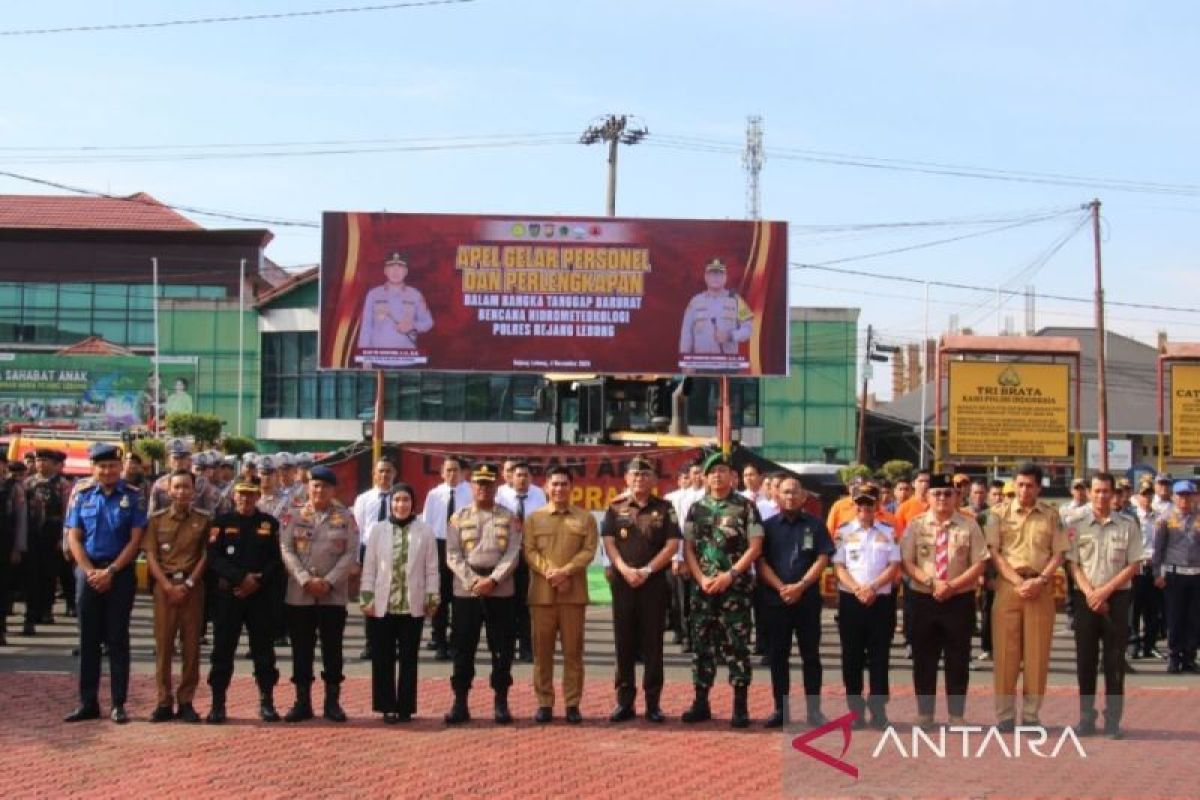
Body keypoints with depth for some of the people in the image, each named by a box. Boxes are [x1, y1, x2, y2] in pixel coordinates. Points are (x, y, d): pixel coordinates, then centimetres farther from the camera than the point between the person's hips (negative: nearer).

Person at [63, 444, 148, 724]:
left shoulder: (133, 498, -1)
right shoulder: (82, 497, 6)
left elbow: (136, 540, -5)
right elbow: (74, 538, 4)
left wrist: (110, 572, -11)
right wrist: (91, 572, -8)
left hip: (120, 573, -2)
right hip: (88, 572, 2)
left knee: (117, 639, 1)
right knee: (88, 638, 5)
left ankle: (118, 704, 6)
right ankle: (88, 703, 12)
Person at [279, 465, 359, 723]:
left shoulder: (346, 518, 4)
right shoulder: (293, 516, 4)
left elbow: (351, 554, -3)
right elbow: (287, 551, -3)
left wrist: (329, 581, -13)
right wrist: (306, 580, -14)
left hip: (334, 595, 0)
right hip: (299, 594, 0)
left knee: (332, 648, 4)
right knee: (301, 648, 4)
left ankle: (332, 702, 11)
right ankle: (303, 702, 11)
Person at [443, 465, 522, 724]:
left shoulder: (509, 518, 6)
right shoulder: (459, 517, 7)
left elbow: (513, 554, -2)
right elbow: (453, 555, 0)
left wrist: (493, 580, -14)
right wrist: (472, 582, -11)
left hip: (501, 591, 0)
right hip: (466, 591, 0)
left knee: (502, 649, 2)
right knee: (463, 649, 2)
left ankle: (501, 703, 10)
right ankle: (460, 703, 8)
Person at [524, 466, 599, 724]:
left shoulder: (585, 518, 7)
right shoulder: (534, 518, 8)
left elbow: (589, 551, -2)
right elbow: (529, 551, 0)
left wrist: (565, 572, -15)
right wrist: (549, 572, -16)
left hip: (574, 592, 0)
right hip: (541, 592, 0)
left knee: (573, 650, 2)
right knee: (542, 650, 3)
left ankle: (573, 704, 8)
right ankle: (544, 703, 10)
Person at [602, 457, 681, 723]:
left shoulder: (664, 509, 4)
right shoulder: (615, 508, 8)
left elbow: (672, 545, -3)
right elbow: (608, 542, 2)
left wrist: (647, 570, -12)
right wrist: (625, 569, -14)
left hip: (654, 582, -1)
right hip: (623, 582, 1)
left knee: (653, 643, 1)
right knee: (624, 643, 4)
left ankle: (653, 702, 5)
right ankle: (625, 701, 9)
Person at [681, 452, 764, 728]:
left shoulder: (745, 507, 0)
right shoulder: (696, 508, 10)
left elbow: (755, 547, -5)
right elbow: (688, 548, 7)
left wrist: (729, 575, -13)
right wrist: (701, 578, -7)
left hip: (736, 587, -3)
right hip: (702, 587, 3)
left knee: (736, 645, -3)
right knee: (702, 644, 6)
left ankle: (740, 706, 1)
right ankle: (701, 703, 14)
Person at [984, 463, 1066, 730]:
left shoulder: (1051, 515, 7)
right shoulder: (999, 513, 3)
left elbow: (1059, 554, 5)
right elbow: (994, 552, -2)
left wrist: (1040, 581, -11)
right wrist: (1018, 581, -12)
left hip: (1041, 587, 1)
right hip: (1007, 585, -1)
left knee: (1037, 653, 2)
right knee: (1005, 651, 0)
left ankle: (1031, 714, 11)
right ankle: (1004, 715, 6)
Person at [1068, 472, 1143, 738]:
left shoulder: (1127, 526, 2)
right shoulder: (1077, 525, 3)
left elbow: (1134, 565, -1)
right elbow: (1074, 564, 0)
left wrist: (1105, 591, -10)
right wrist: (1090, 594, -13)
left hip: (1117, 597, -1)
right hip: (1086, 598, 1)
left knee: (1114, 662, 1)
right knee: (1085, 660, 4)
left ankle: (1113, 720, 6)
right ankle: (1086, 719, 12)